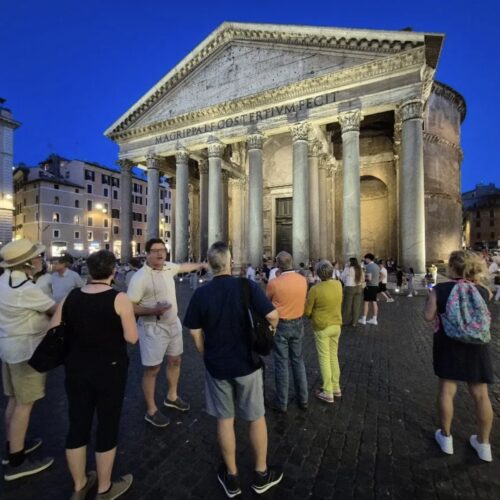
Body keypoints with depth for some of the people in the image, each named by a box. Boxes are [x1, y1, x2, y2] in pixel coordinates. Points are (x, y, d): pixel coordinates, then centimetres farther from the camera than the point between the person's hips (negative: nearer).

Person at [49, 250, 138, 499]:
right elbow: (132, 338, -17)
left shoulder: (70, 298, -3)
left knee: (77, 424, 20)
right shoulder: (119, 299, -18)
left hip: (76, 369, 5)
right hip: (109, 370, -5)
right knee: (108, 425, 14)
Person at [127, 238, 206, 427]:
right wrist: (153, 310, -34)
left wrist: (202, 265, 32)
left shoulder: (169, 267, -2)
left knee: (175, 361, 22)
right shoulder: (140, 277, -22)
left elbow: (185, 266, 20)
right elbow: (130, 307, -21)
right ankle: (151, 411, 28)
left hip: (173, 324, 8)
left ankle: (172, 397, 45)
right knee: (152, 369, 6)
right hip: (153, 328, -7)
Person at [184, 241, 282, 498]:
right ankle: (261, 474, 37)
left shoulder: (200, 293, -10)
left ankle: (231, 477, 36)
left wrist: (207, 356, 11)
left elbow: (195, 332, -5)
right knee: (256, 418, 19)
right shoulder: (247, 286, -17)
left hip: (216, 365, 2)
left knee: (224, 419, 19)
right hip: (246, 363, -1)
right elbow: (272, 316, -20)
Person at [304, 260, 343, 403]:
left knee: (324, 358, 7)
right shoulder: (338, 284, -6)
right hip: (336, 325, 6)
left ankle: (328, 393, 17)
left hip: (322, 327, -5)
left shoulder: (315, 289, -21)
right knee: (334, 356, 19)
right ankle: (336, 388, 32)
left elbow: (307, 311, -12)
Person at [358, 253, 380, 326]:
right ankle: (374, 319, 15)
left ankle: (363, 319, 1)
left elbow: (369, 278, -21)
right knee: (374, 302, 10)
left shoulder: (368, 266, -15)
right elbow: (379, 277, 18)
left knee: (366, 302, -3)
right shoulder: (377, 266, 12)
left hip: (370, 286, -8)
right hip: (376, 286, 8)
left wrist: (363, 278, -5)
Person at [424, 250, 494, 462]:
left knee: (447, 390, 10)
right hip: (476, 346, 3)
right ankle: (484, 443, 27)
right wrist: (478, 279, 18)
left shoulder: (439, 290, -12)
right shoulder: (481, 290, -3)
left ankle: (446, 437, 23)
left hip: (449, 345, -2)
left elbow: (428, 316, -10)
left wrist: (431, 297, 6)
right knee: (481, 394, 13)